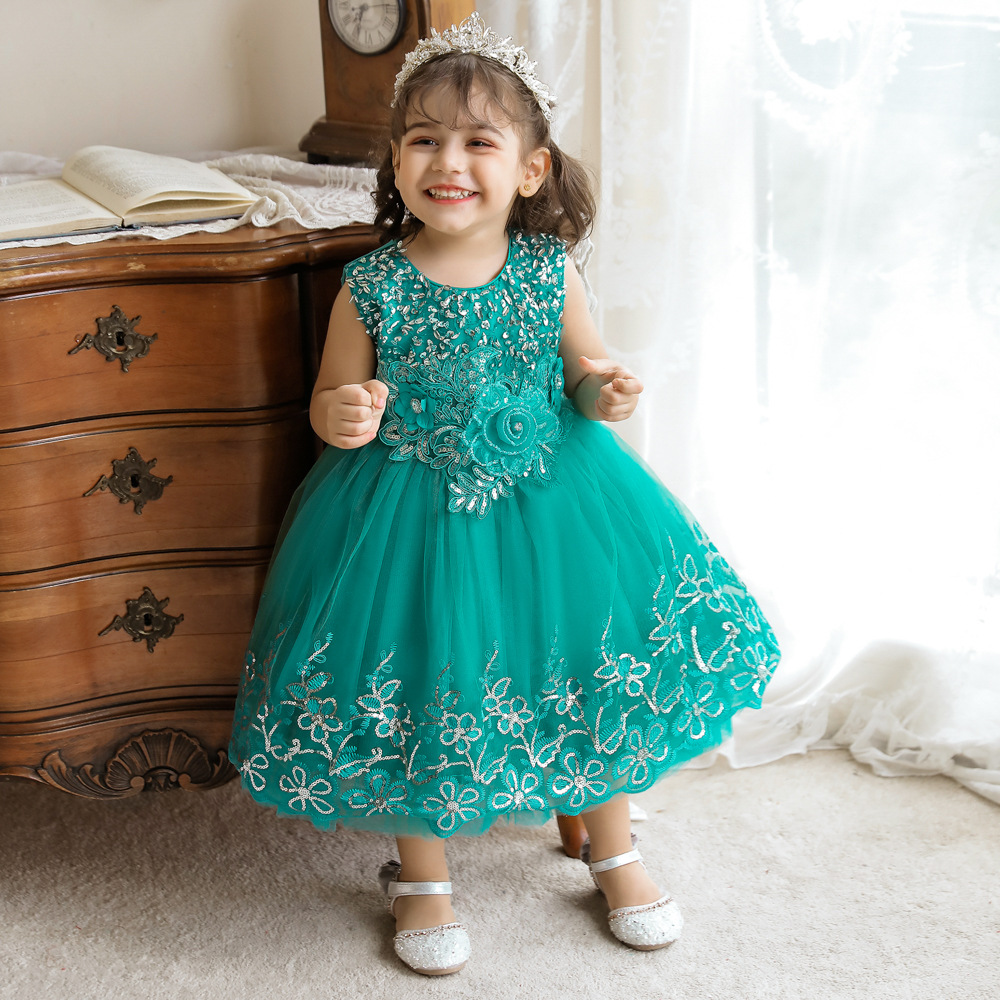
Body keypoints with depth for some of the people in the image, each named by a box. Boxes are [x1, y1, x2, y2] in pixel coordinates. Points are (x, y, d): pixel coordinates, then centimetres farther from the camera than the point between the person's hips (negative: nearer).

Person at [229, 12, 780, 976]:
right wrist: (340, 417, -22)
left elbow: (586, 372, 7)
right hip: (410, 511, -1)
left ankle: (614, 850, 33)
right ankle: (423, 873, 30)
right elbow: (329, 403, 1)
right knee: (418, 693, 4)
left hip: (550, 498, 2)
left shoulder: (549, 274, -6)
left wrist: (606, 393, -16)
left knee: (598, 668, 7)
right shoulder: (371, 286, -10)